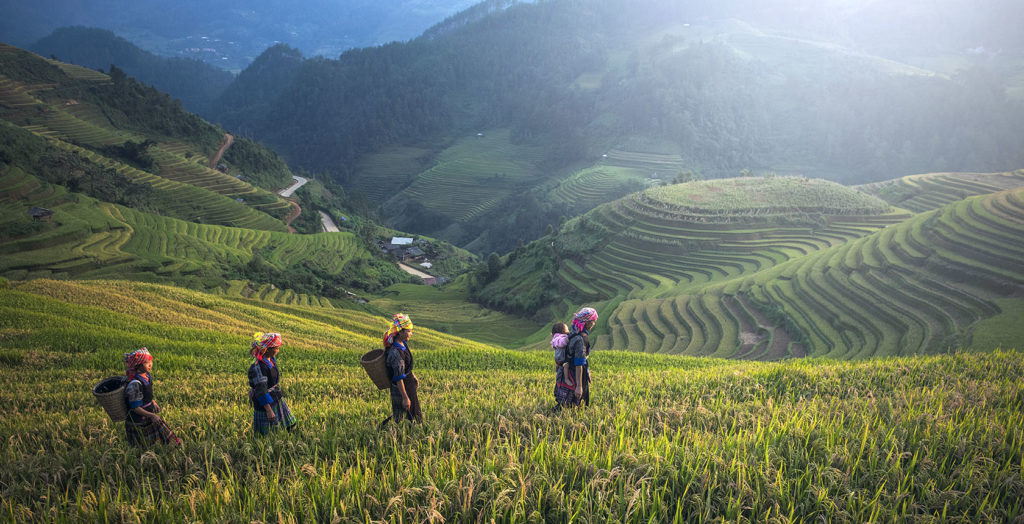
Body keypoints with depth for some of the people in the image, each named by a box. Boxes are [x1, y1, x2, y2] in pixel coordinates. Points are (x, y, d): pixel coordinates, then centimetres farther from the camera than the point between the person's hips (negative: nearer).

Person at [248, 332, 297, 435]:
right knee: (266, 434, 4)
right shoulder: (257, 367, -28)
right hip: (264, 403, -9)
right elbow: (261, 391, -28)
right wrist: (269, 410, -27)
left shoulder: (271, 359, -1)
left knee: (291, 425, 17)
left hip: (277, 399, 9)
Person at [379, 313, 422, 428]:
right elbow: (399, 378, -27)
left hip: (409, 384, 10)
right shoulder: (395, 352, -30)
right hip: (401, 388, -10)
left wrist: (413, 376, 27)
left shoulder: (403, 344, -1)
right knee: (399, 418, 3)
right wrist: (405, 397, -24)